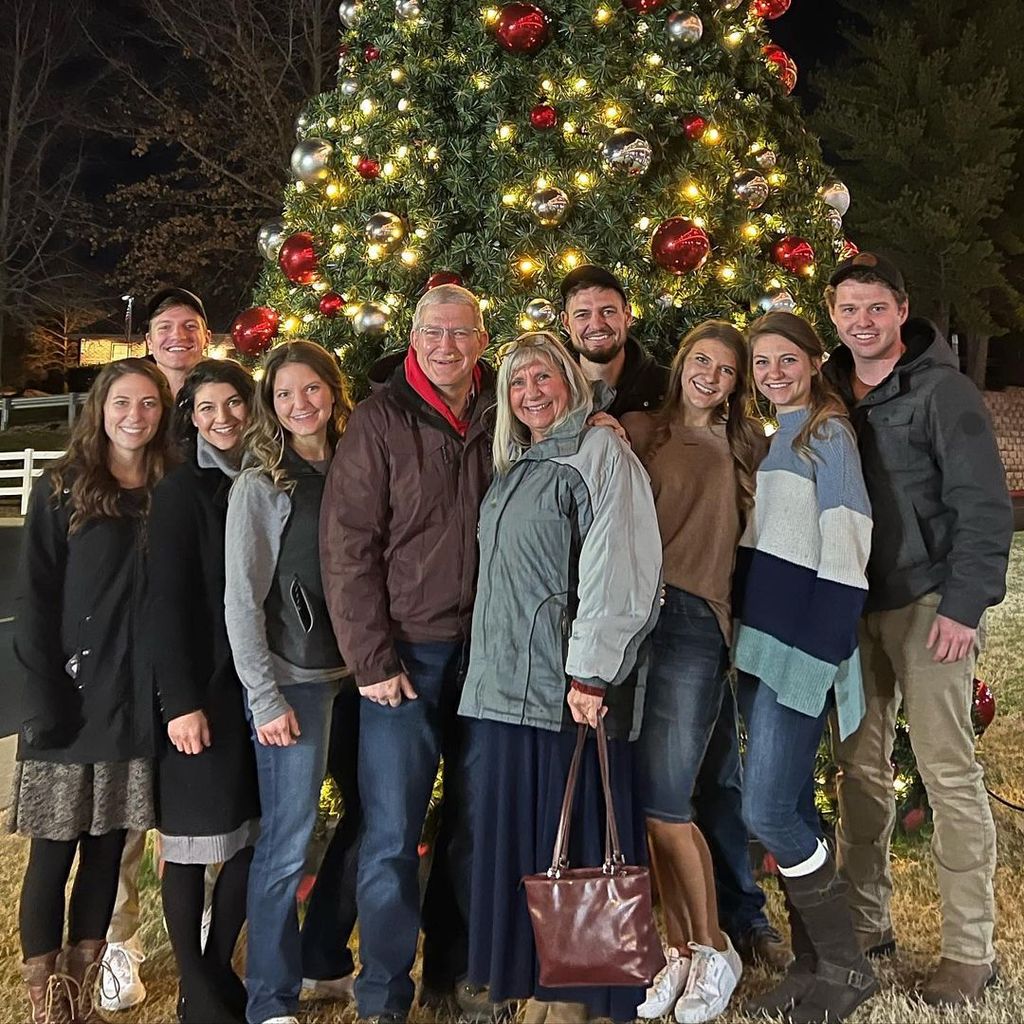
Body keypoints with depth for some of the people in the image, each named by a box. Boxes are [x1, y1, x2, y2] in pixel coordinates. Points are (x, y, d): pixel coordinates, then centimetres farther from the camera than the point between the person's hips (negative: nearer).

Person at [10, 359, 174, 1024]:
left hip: (137, 705, 3)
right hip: (71, 703, -3)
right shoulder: (62, 491, -1)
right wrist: (44, 702, -13)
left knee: (107, 853, 10)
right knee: (52, 856, 2)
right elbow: (36, 601, -5)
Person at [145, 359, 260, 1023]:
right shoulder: (182, 492, -6)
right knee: (193, 842, 4)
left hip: (257, 682, 5)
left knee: (254, 834, 10)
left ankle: (220, 969, 28)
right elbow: (167, 602, -10)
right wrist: (182, 701, -15)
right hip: (204, 686, -5)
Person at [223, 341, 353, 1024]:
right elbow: (242, 602, -8)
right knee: (288, 841, -2)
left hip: (351, 671, 6)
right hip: (292, 679, -6)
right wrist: (266, 699, -13)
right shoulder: (259, 486, -6)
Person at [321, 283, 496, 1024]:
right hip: (406, 653, -3)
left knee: (474, 822, 12)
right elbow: (349, 547, -8)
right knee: (392, 834, 2)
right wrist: (373, 658, -12)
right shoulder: (380, 420, -5)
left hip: (485, 651, 4)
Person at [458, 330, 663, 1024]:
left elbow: (619, 573, -16)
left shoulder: (600, 454, -6)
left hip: (570, 690, -8)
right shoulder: (513, 468, 20)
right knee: (516, 844, 11)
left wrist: (590, 672, -21)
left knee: (570, 845, -1)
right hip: (505, 690, 8)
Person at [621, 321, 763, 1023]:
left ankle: (714, 950, 14)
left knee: (662, 805, -7)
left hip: (696, 623, -1)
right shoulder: (639, 432, 13)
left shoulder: (744, 446, 16)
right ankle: (681, 949, 21)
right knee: (653, 804, 4)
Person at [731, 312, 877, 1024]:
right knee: (791, 808, 11)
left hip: (803, 648, -8)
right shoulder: (766, 438, 18)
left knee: (768, 810, -10)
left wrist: (824, 647, -19)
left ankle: (846, 967, 7)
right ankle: (815, 965, 22)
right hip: (759, 645, 8)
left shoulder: (828, 434, -6)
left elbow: (845, 545, -13)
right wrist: (745, 641, 16)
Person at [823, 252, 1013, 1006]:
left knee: (949, 771, -2)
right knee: (861, 766, 11)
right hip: (852, 606, 6)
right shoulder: (829, 394, 9)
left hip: (929, 603, -5)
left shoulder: (942, 390, -7)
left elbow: (984, 507, -10)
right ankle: (866, 925, 25)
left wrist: (965, 604, -16)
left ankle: (971, 950, 9)